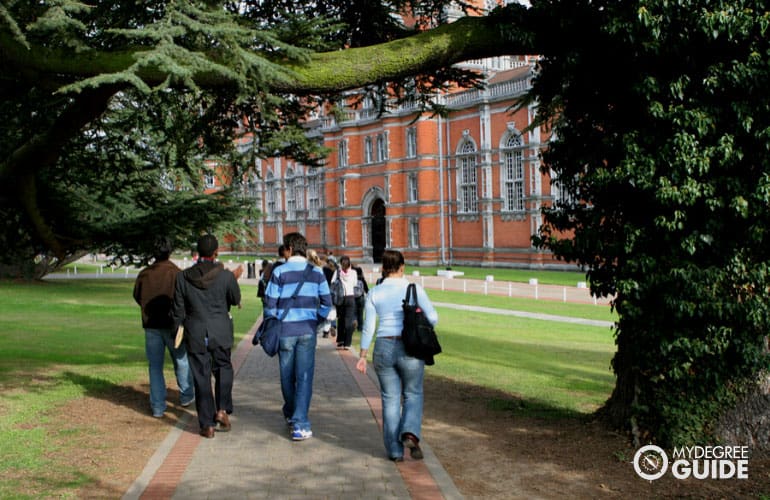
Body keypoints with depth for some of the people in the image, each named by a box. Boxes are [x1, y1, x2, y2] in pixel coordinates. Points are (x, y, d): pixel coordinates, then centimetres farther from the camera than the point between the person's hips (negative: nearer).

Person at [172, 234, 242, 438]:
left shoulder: (183, 277, -6)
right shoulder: (225, 276, -11)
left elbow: (178, 309, 0)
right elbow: (236, 300, 5)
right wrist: (235, 279, 19)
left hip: (195, 334, 1)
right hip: (220, 332, -1)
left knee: (201, 378, 7)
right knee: (223, 369, 21)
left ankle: (207, 424, 11)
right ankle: (222, 410, 9)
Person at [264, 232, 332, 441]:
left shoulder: (279, 272, -5)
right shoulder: (316, 272, 3)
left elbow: (270, 304, -4)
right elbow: (326, 303, 3)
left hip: (285, 330, -1)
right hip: (308, 331, 1)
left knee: (287, 376, 16)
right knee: (304, 377, 0)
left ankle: (290, 414, 35)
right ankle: (300, 425, -5)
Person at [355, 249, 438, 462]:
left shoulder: (374, 293, 1)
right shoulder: (414, 289, -3)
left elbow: (368, 328, 1)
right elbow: (433, 318, -5)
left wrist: (363, 356, 7)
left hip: (383, 348, 2)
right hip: (410, 349, -1)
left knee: (390, 399, 11)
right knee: (413, 394, 16)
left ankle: (395, 450, 12)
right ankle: (410, 434, -8)